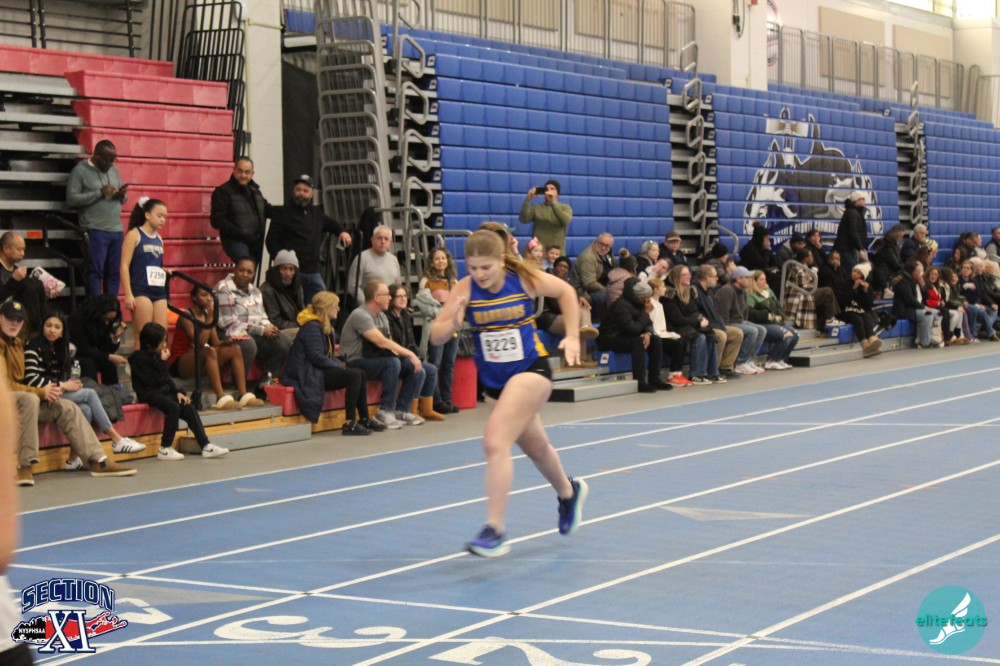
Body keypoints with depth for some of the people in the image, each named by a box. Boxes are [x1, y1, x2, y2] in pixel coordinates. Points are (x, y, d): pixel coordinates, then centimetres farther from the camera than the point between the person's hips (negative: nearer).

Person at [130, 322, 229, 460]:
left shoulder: (157, 356, 11)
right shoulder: (140, 358, -13)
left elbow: (167, 378, 16)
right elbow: (154, 381, -19)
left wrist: (178, 392, 3)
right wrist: (162, 362, -17)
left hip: (163, 391, 8)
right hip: (148, 394, -8)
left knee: (189, 408, -9)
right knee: (173, 407, -30)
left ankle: (206, 446, -10)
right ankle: (165, 449, -24)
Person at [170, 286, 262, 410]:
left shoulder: (207, 315, 11)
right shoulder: (186, 316, -12)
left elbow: (216, 343, 5)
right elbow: (201, 343, -24)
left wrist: (228, 341, -16)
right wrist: (209, 317, -21)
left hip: (200, 364, 8)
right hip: (180, 365, -8)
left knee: (234, 349, -8)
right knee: (209, 351, -36)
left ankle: (243, 395, -18)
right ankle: (221, 398, -43)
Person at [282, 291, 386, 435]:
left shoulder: (324, 326, 16)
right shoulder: (312, 326, -16)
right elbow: (317, 357, -23)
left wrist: (339, 364, 0)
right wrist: (339, 366, -13)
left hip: (320, 371, 10)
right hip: (308, 376, -10)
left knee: (360, 374, 2)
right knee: (355, 375, -20)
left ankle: (364, 419, 6)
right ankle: (349, 424, -20)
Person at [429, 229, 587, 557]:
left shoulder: (525, 280, -14)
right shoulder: (465, 289, -11)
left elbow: (566, 291, 5)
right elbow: (436, 336, -12)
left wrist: (572, 337, 2)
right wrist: (454, 323, -33)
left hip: (531, 370, -4)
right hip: (494, 380, 5)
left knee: (495, 441, -23)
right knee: (535, 447, 24)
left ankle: (495, 530, -21)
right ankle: (568, 492, 55)